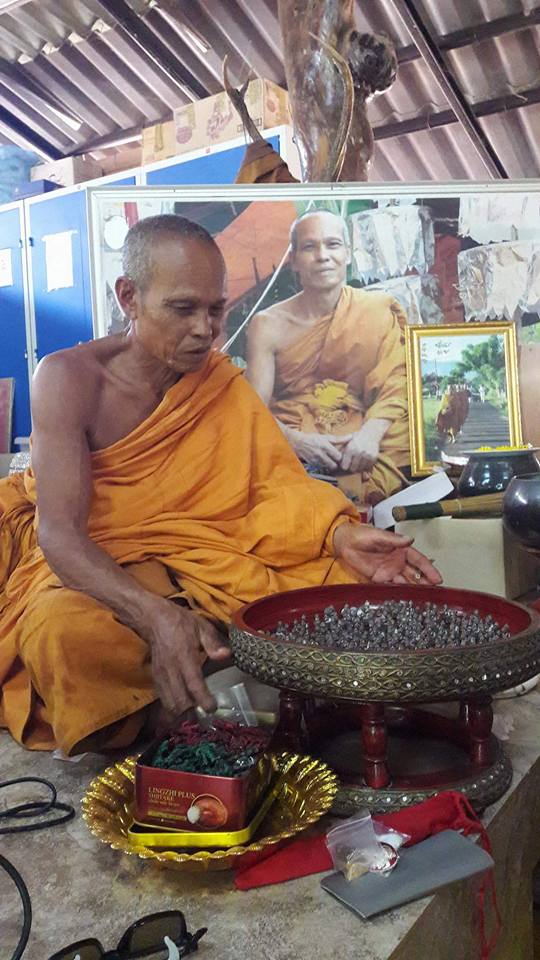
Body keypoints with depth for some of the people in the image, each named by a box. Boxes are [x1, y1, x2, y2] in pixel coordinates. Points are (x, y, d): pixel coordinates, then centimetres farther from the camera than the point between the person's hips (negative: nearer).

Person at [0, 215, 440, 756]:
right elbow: (59, 532, -21)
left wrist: (340, 535, -26)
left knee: (344, 578, -13)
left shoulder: (221, 379, 4)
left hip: (196, 562, 5)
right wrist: (156, 616, -39)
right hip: (85, 567, -4)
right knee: (66, 631, -38)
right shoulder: (70, 378, -12)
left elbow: (277, 478, -3)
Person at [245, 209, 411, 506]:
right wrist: (296, 439, -21)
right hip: (291, 446, 0)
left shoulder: (381, 310, 6)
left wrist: (371, 433, -21)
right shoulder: (268, 325, 5)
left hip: (361, 452, 0)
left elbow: (396, 385, -1)